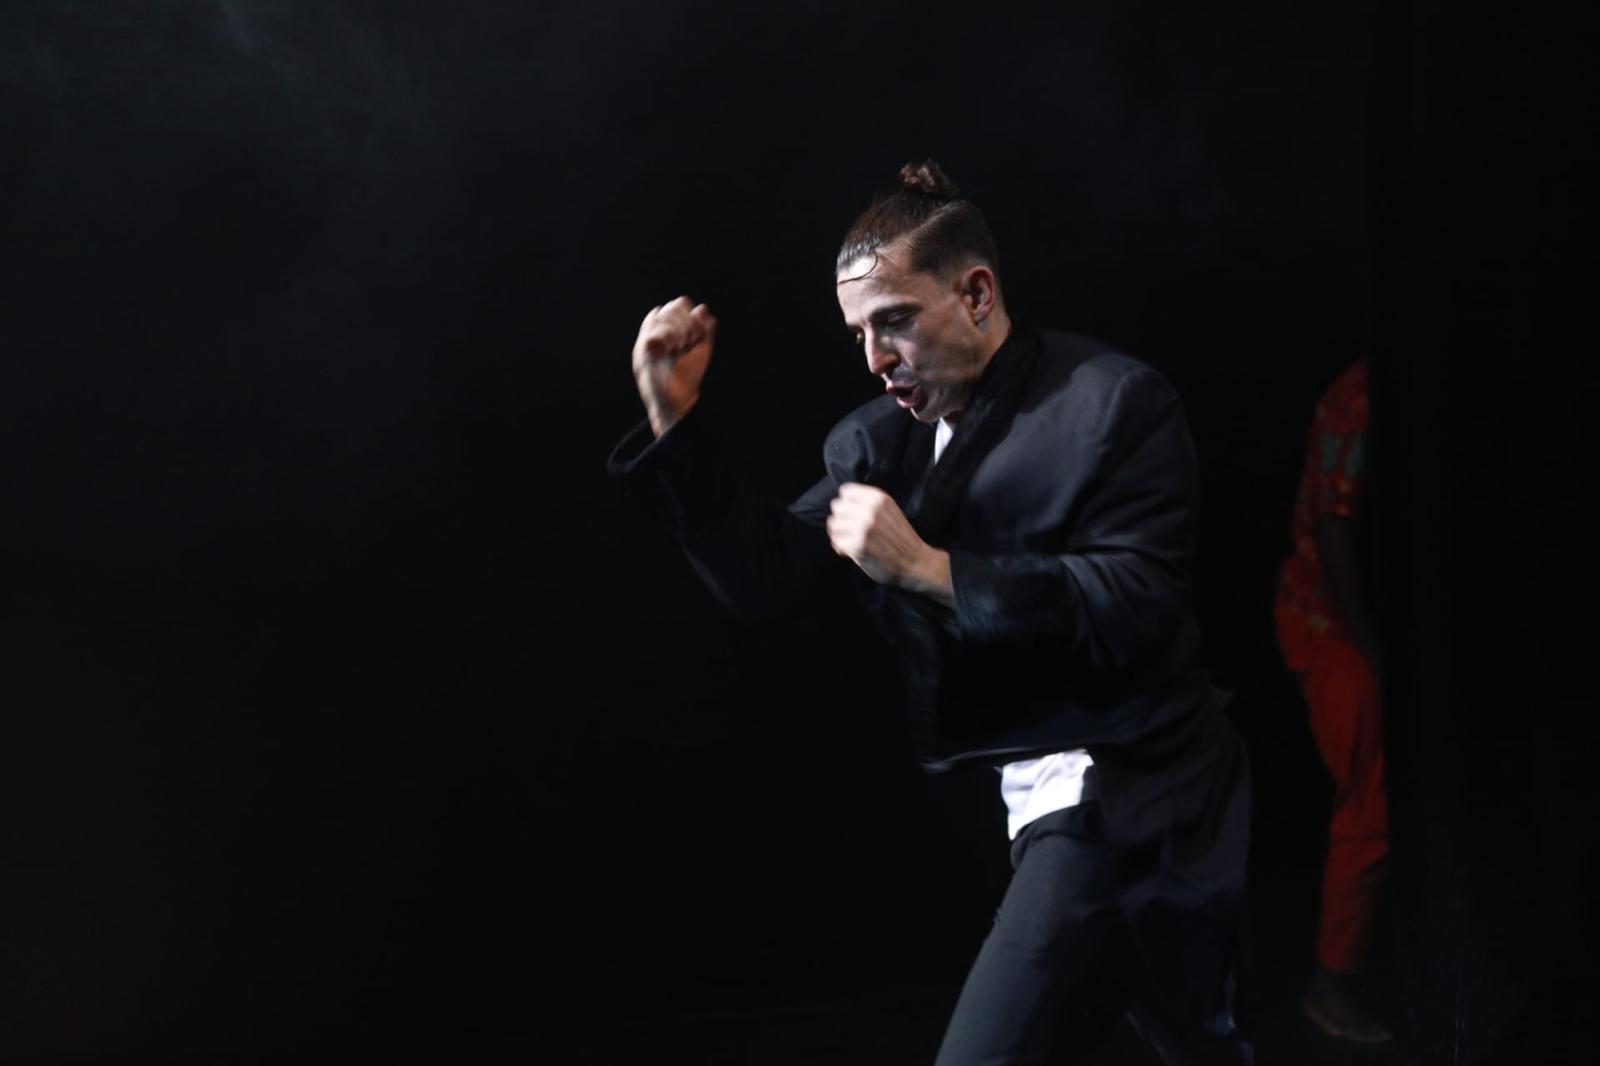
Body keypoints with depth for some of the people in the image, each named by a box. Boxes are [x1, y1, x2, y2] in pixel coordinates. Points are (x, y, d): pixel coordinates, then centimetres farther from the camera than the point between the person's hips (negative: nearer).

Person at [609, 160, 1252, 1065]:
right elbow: (766, 576, 3)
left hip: (1126, 794, -7)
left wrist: (927, 567, -24)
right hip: (1044, 800, 7)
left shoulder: (1117, 401, -12)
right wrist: (676, 418, -6)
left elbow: (1131, 609, -22)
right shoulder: (883, 440, 6)